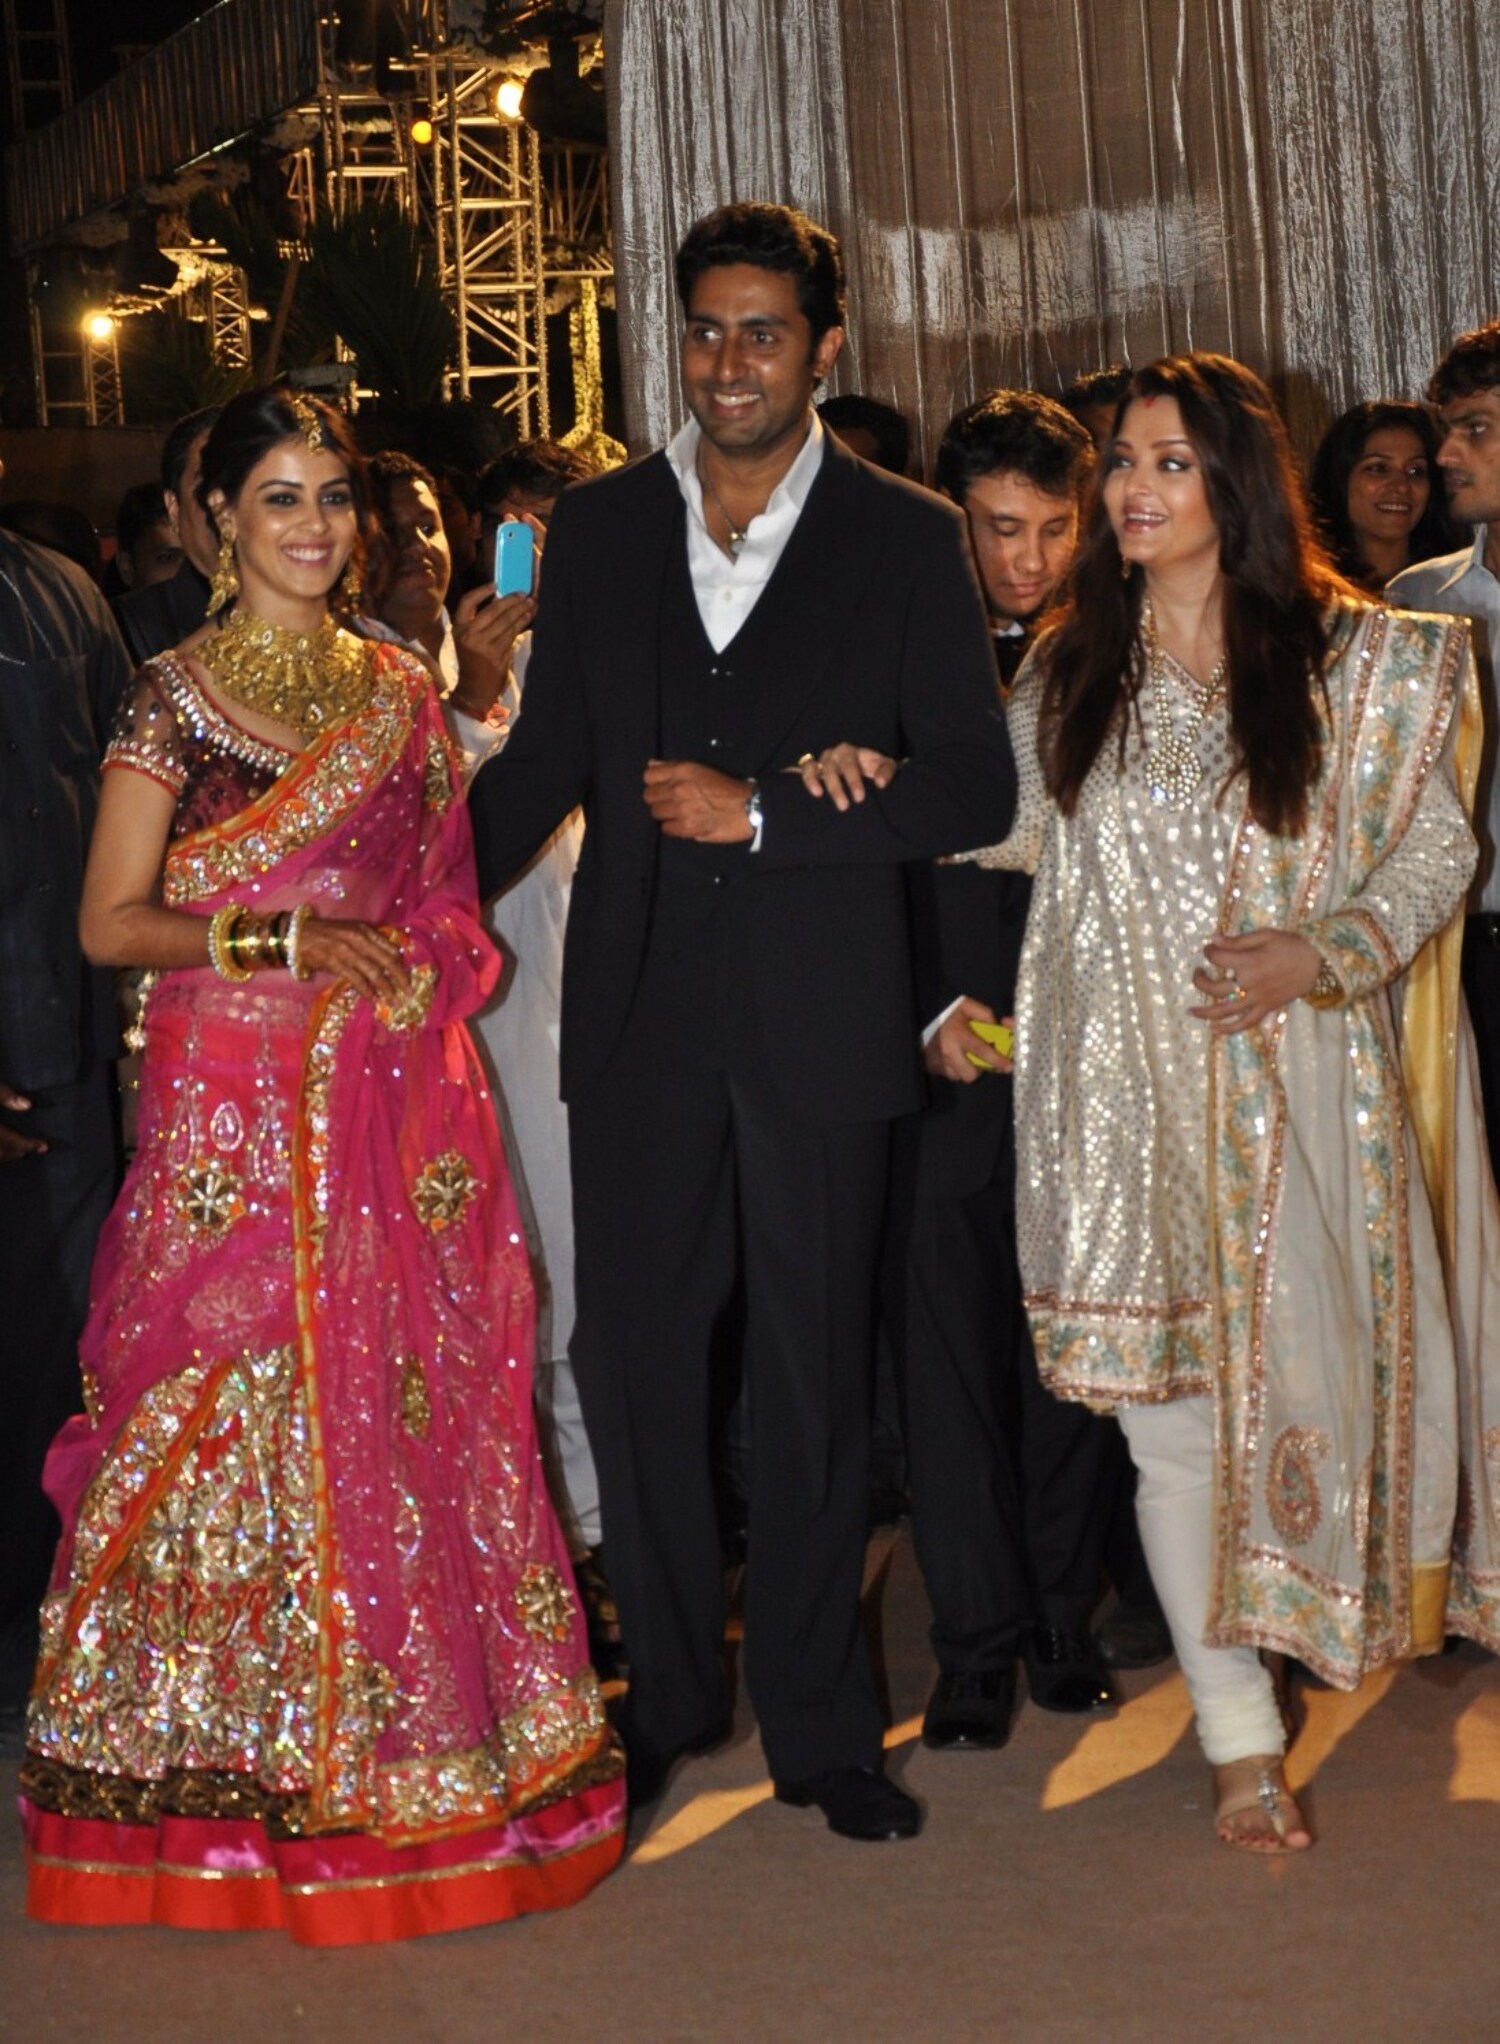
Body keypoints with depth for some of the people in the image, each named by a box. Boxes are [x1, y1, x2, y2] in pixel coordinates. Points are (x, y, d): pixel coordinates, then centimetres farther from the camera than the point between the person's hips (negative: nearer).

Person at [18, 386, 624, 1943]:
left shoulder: (401, 692, 13)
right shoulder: (177, 694, -2)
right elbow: (110, 923, -5)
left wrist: (425, 982, 2)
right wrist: (283, 940, -16)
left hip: (394, 1102, 4)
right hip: (235, 1103, -4)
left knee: (409, 1400, 4)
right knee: (239, 1411, -1)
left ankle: (405, 1751, 15)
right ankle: (235, 1782, 12)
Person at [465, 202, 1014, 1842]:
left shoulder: (904, 539, 1)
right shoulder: (597, 530, 8)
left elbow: (972, 785, -4)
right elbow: (545, 763, 12)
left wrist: (762, 818, -12)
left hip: (815, 1018, -2)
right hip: (640, 1013, 2)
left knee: (811, 1380, 7)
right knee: (633, 1363, 6)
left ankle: (817, 1720, 20)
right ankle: (666, 1694, 23)